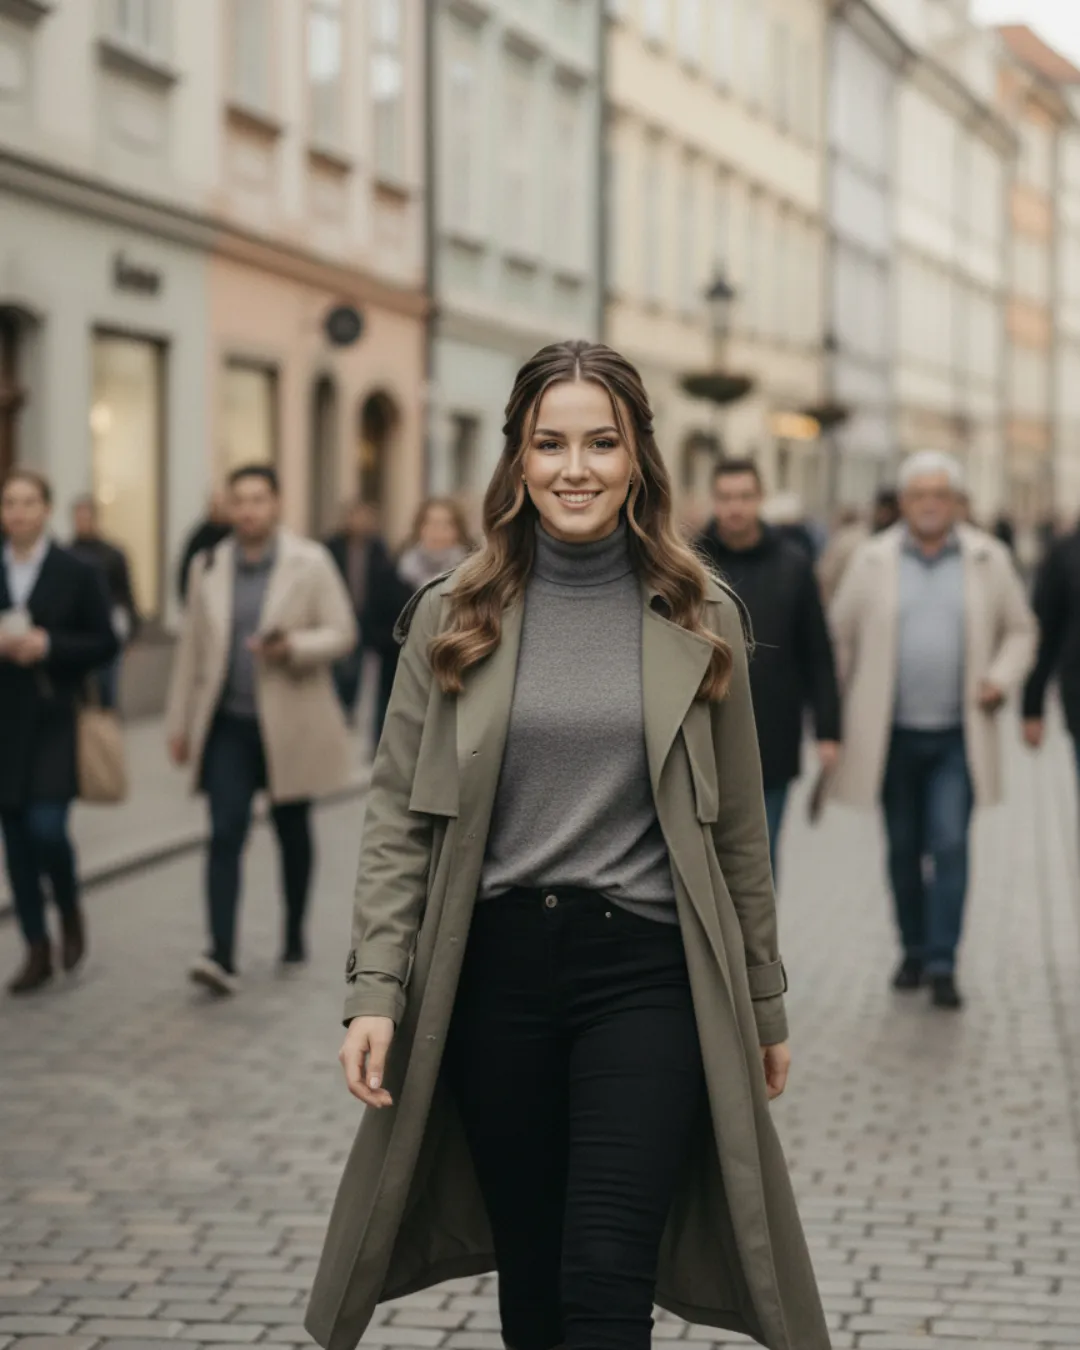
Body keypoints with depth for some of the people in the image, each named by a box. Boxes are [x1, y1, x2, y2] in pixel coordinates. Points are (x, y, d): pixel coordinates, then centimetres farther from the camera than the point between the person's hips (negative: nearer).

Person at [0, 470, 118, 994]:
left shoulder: (77, 574, 0)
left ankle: (70, 911, 16)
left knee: (47, 828, -14)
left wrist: (49, 646, -15)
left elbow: (105, 644, -2)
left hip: (54, 722, -3)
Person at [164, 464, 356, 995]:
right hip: (227, 723, 2)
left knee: (292, 831, 13)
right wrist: (179, 722, 10)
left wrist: (293, 648, -24)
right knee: (225, 835, -10)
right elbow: (192, 647, 10)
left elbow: (341, 632, -5)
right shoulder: (208, 567, 6)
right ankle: (222, 954, -16)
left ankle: (294, 933, 30)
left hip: (289, 723, -1)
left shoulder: (310, 562, -4)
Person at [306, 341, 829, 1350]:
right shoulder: (452, 618, 3)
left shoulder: (698, 620, 3)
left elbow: (737, 831, 7)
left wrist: (764, 1004, 10)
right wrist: (375, 992, -7)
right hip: (495, 969, 2)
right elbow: (399, 817, 2)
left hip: (646, 971, -1)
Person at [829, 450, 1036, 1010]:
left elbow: (1019, 629, 11)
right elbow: (839, 636, 6)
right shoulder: (873, 560, 1)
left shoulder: (989, 559, 2)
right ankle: (914, 950, 27)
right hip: (893, 734, 1)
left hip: (959, 735, -1)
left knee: (950, 844, -10)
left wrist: (1002, 677, -7)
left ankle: (942, 964, -5)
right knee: (904, 849, 10)